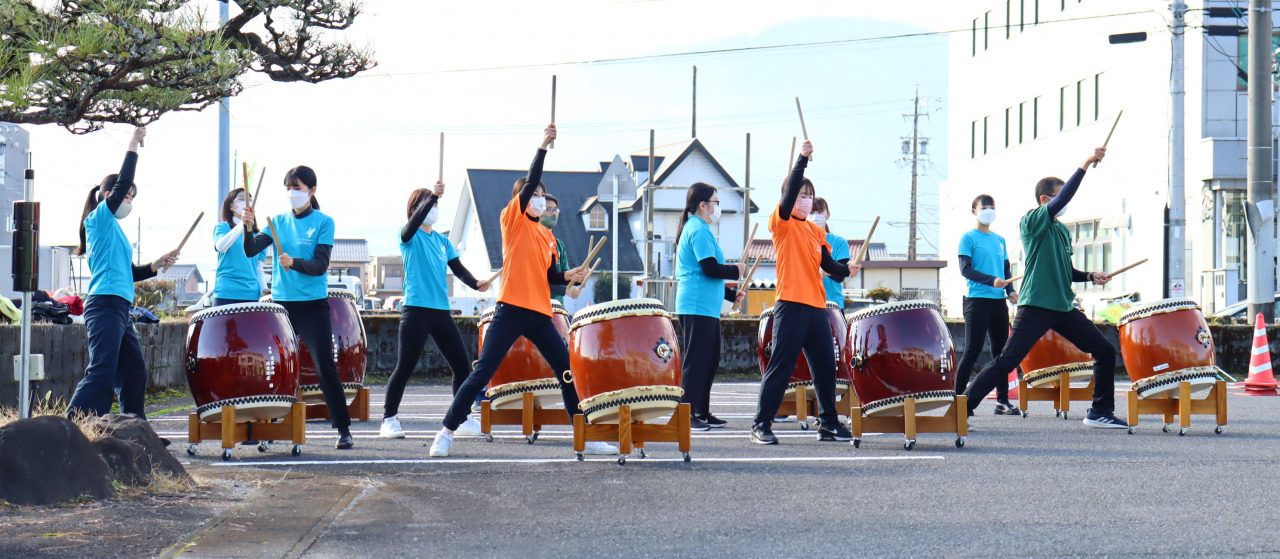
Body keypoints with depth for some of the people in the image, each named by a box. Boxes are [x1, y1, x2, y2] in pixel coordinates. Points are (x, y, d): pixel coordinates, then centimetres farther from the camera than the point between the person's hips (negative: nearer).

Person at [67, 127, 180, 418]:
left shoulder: (115, 230, 24)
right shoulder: (99, 218, -1)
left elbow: (128, 273, 28)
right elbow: (122, 184, -13)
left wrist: (156, 265, 14)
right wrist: (133, 146, -8)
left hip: (120, 308, 10)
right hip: (105, 305, -10)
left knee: (134, 372, 13)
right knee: (102, 374, -17)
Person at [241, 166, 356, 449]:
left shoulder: (323, 223, -2)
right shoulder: (279, 222, 9)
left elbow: (320, 265, -10)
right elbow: (251, 250, -2)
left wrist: (294, 263, -28)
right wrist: (249, 227, -20)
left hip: (313, 305, -4)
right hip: (281, 303, 4)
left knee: (325, 366, -8)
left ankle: (343, 430, -2)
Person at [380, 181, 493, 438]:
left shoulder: (443, 241, 17)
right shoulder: (409, 236, 1)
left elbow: (458, 269, 11)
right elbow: (414, 222, -21)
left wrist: (476, 283, -9)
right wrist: (432, 196, -33)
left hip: (441, 311, 6)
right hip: (415, 309, -6)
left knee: (462, 365, 2)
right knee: (405, 367, -7)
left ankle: (463, 419, 13)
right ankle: (389, 419, 4)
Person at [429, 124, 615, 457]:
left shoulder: (548, 237, 18)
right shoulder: (512, 220, 2)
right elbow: (529, 183, -11)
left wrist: (568, 276, 1)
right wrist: (543, 147, -16)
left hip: (540, 315, 6)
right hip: (511, 310, -6)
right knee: (482, 373, -9)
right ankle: (447, 432, -1)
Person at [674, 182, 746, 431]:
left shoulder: (695, 229, 21)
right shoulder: (699, 231, -12)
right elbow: (710, 268, -22)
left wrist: (731, 294, 20)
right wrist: (737, 270, -6)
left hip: (706, 307, 11)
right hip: (698, 306, -11)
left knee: (710, 360, 13)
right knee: (696, 361, -9)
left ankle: (702, 412, 18)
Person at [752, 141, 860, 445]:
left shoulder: (816, 231, 17)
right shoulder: (782, 224, -2)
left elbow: (827, 264, 13)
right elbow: (790, 192, -17)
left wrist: (845, 270, -7)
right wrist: (803, 159, -25)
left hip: (816, 307, 7)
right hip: (791, 305, -7)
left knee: (826, 367, 10)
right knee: (780, 366, -7)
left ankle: (828, 423, 21)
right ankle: (761, 424, -3)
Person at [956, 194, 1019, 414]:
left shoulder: (1000, 240, 17)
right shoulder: (969, 238, -1)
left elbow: (1007, 270, 19)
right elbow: (966, 269, -9)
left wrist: (1010, 290, 1)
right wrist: (991, 280, -20)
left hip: (999, 301, 6)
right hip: (978, 300, -6)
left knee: (1001, 350, 6)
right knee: (972, 351, -8)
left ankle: (1002, 400, 10)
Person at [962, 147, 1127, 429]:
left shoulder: (1062, 231, 18)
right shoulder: (1033, 221, -6)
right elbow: (1062, 200, -22)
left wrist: (1090, 276, 8)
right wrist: (1086, 165, -24)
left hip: (1064, 308, 8)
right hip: (1036, 307, -8)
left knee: (1105, 351, 6)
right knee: (1006, 362, -11)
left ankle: (1100, 412, 16)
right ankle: (963, 407, -6)